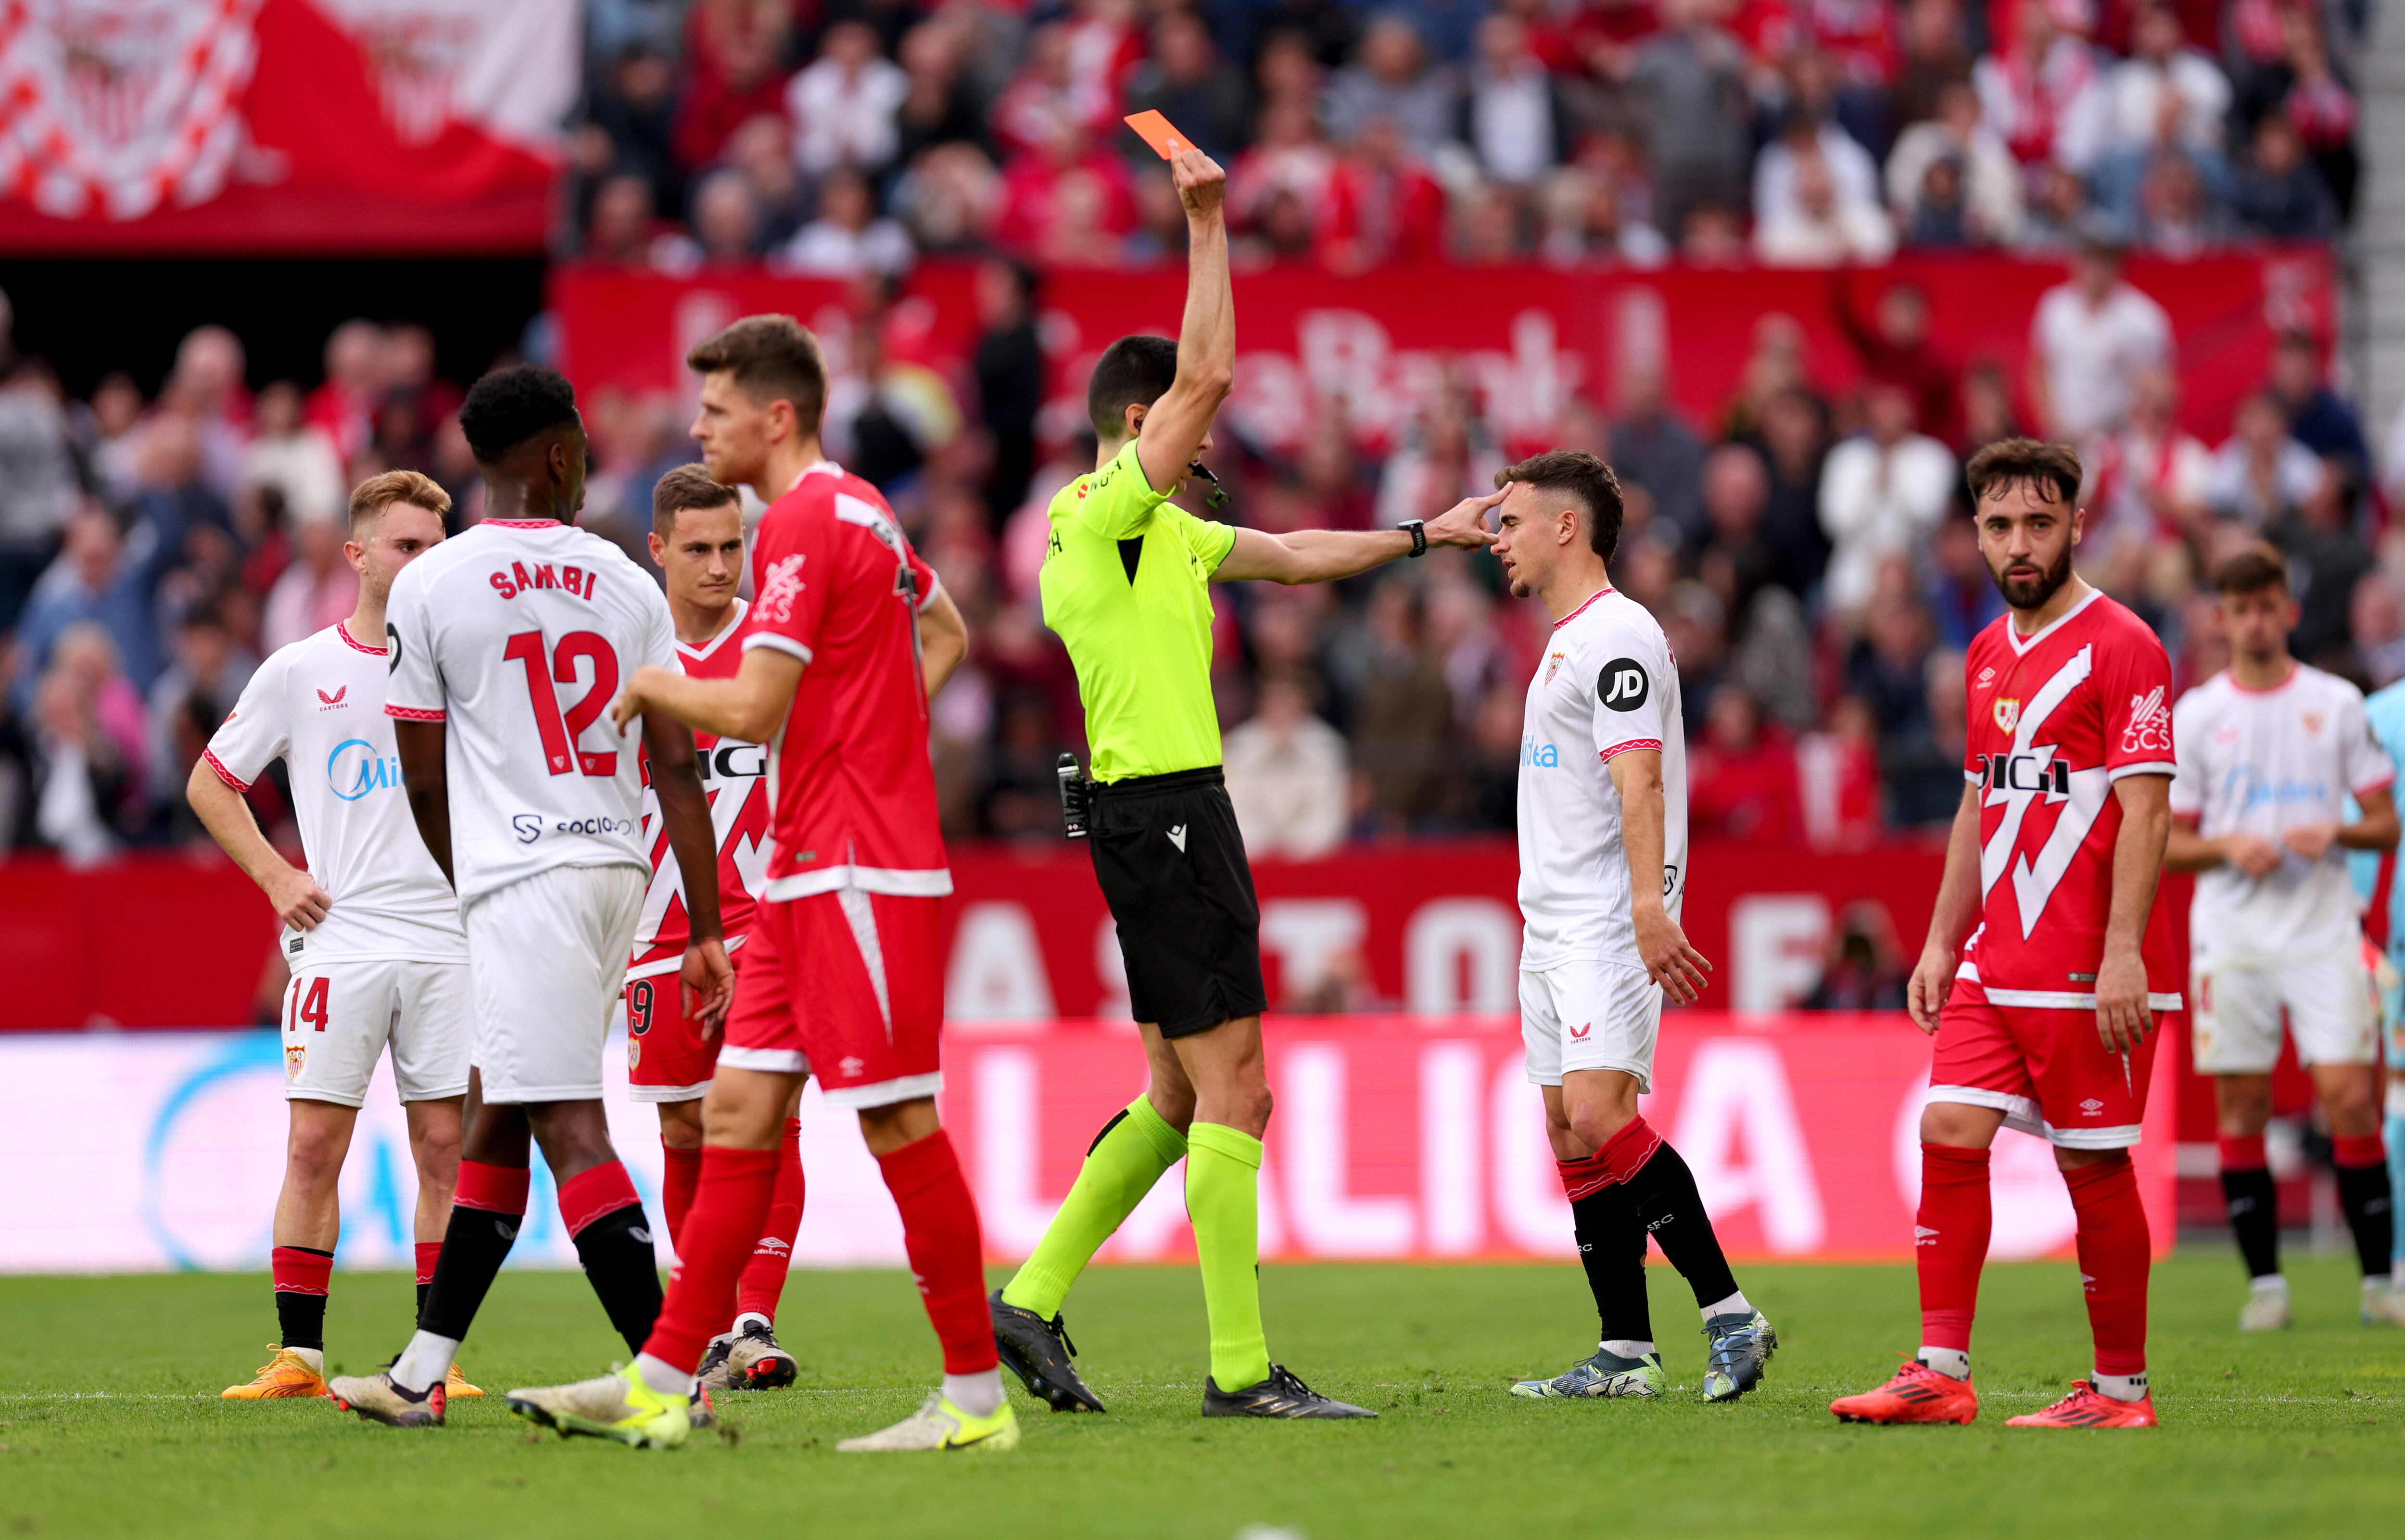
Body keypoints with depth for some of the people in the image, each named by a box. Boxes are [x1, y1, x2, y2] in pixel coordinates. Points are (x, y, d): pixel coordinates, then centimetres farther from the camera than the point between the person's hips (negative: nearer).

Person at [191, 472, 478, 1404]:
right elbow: (211, 784, 12)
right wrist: (277, 879, 2)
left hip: (446, 937, 1)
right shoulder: (300, 672, 3)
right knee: (314, 1145, -5)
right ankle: (299, 1355, 0)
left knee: (445, 1148, 0)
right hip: (339, 937, -1)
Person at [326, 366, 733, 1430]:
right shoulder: (625, 584, 8)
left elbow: (423, 783, 2)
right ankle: (422, 1374, 21)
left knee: (567, 1126, -9)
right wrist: (706, 933, 5)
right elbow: (676, 765, 4)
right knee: (496, 1118, 14)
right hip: (615, 869, 6)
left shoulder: (429, 587, -3)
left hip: (516, 874, -6)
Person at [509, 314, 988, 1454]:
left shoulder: (804, 522, -14)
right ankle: (661, 1383, 8)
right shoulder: (859, 511, 17)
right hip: (811, 869, 10)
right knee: (737, 1109, 7)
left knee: (900, 1124, -7)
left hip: (855, 868, -10)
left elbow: (752, 710, -18)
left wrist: (647, 688, 0)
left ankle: (976, 1395, -3)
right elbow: (944, 633, 33)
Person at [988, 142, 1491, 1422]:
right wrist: (1208, 225, -16)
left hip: (1173, 814, 10)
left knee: (1182, 1097, 13)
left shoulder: (1163, 532, 18)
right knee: (1230, 1089, -9)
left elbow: (1292, 556, 31)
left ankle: (1032, 1302, 14)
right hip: (1163, 814, -10)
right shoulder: (1103, 514, -10)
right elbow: (1207, 373, -19)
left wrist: (1422, 536, 33)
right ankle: (1241, 1370, -9)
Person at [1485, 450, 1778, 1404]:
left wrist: (1648, 905, -31)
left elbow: (1638, 778, -21)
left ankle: (1729, 1312, -15)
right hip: (1553, 928, 10)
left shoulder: (1617, 636, -10)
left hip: (1610, 923, -10)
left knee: (1598, 1112, -20)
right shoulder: (1566, 642, 20)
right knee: (1571, 1135, 6)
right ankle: (1625, 1355, 8)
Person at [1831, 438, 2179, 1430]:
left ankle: (2121, 1390, 7)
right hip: (1992, 966, 7)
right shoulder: (1989, 656, 15)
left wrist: (2123, 954, -21)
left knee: (2094, 1166, -2)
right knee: (1949, 1136, -2)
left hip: (2088, 974, -7)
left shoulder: (2121, 648, -8)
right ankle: (1942, 1374, -1)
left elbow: (2146, 811, -14)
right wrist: (1942, 944, 16)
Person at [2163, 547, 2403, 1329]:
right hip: (2232, 933, 1)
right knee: (2242, 1107, 0)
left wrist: (2336, 832, -13)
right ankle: (2265, 1283, 8)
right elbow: (2168, 842, 8)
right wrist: (2228, 846, -12)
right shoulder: (2196, 714, 6)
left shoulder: (2337, 704, 6)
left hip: (2323, 930, -1)